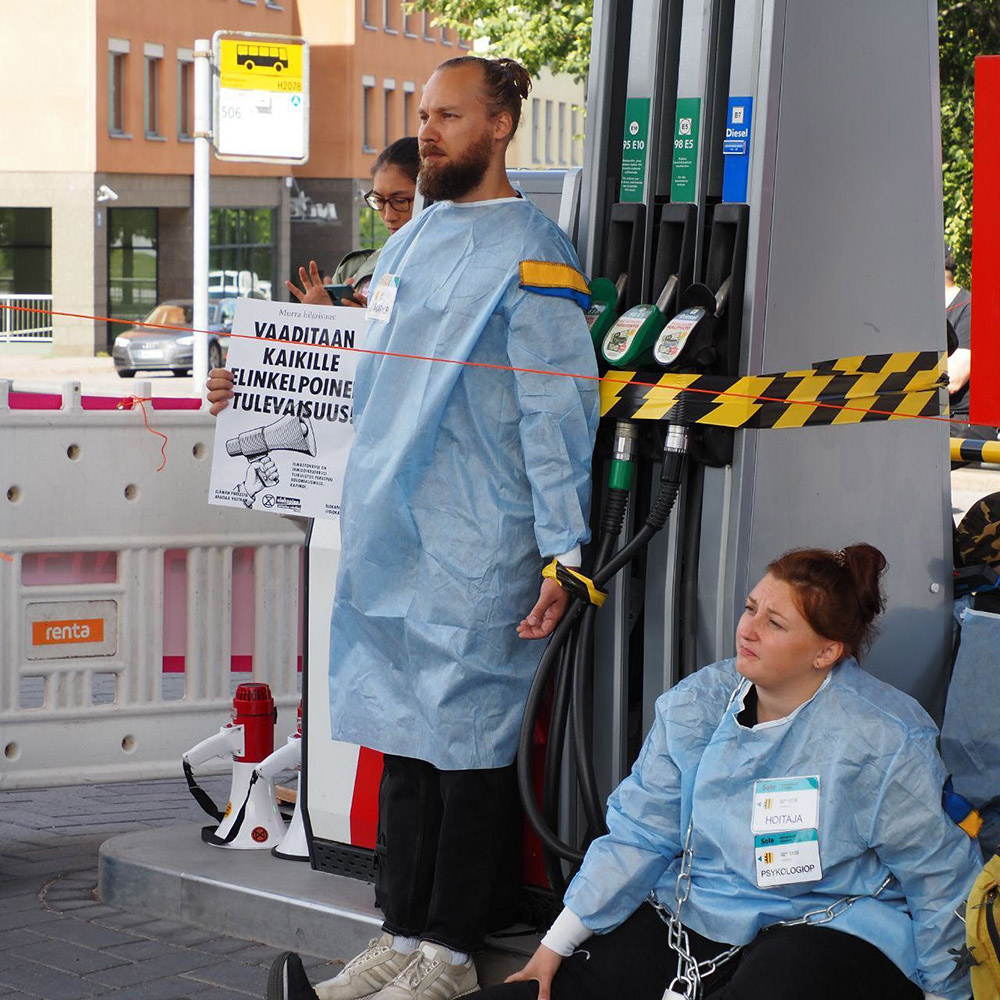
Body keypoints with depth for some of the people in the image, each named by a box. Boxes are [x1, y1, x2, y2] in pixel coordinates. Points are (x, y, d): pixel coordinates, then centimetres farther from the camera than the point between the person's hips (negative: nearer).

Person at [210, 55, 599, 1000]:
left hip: (475, 551, -7)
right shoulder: (406, 243, 16)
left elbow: (557, 410, -12)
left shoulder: (532, 251, -8)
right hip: (385, 534, 8)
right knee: (400, 735, 11)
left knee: (468, 746, 0)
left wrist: (564, 553, -15)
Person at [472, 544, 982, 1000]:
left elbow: (940, 880, -4)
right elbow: (639, 832, 5)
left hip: (827, 925, -4)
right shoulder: (696, 704, 2)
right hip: (688, 917, 4)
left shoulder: (886, 741, -12)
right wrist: (559, 942, 0)